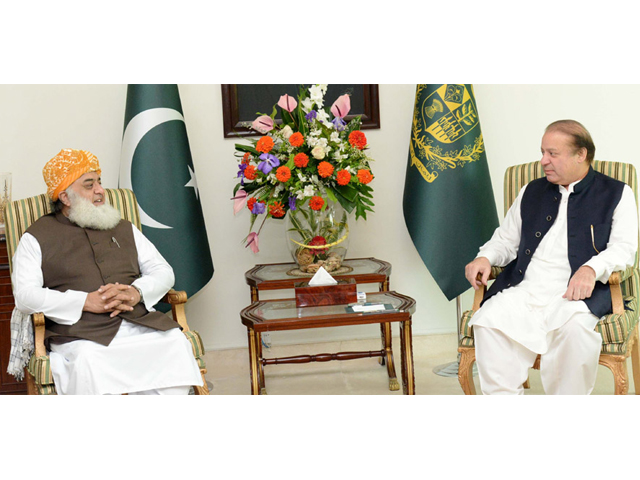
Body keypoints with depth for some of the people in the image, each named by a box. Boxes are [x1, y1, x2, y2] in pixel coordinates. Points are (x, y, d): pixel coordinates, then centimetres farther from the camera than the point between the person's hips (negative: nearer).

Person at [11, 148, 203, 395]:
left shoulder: (124, 228, 26)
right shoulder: (37, 236, 13)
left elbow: (163, 271, 18)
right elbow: (25, 296, -1)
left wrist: (136, 292, -6)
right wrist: (86, 301, -13)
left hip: (141, 324, 3)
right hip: (81, 334, -3)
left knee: (176, 344, -28)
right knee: (87, 360, -37)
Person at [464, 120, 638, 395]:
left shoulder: (617, 194, 11)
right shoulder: (531, 192, 24)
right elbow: (506, 240, 25)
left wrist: (591, 268, -21)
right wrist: (485, 258, 2)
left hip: (576, 291, -3)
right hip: (524, 287, 4)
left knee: (575, 325, -36)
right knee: (489, 320, -27)